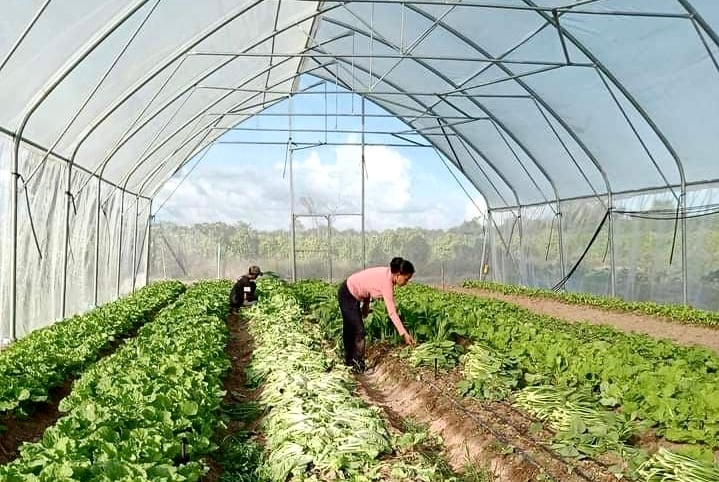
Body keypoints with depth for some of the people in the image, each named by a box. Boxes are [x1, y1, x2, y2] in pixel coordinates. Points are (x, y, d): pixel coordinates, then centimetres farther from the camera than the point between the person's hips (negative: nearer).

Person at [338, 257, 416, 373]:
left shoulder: (387, 274, -7)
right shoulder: (386, 282, -31)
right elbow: (392, 312, -31)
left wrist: (366, 304, 8)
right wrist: (404, 334, -30)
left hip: (351, 293, 9)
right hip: (348, 295, -9)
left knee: (350, 328, 21)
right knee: (359, 330, -6)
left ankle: (349, 360, 35)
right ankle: (359, 367, 4)